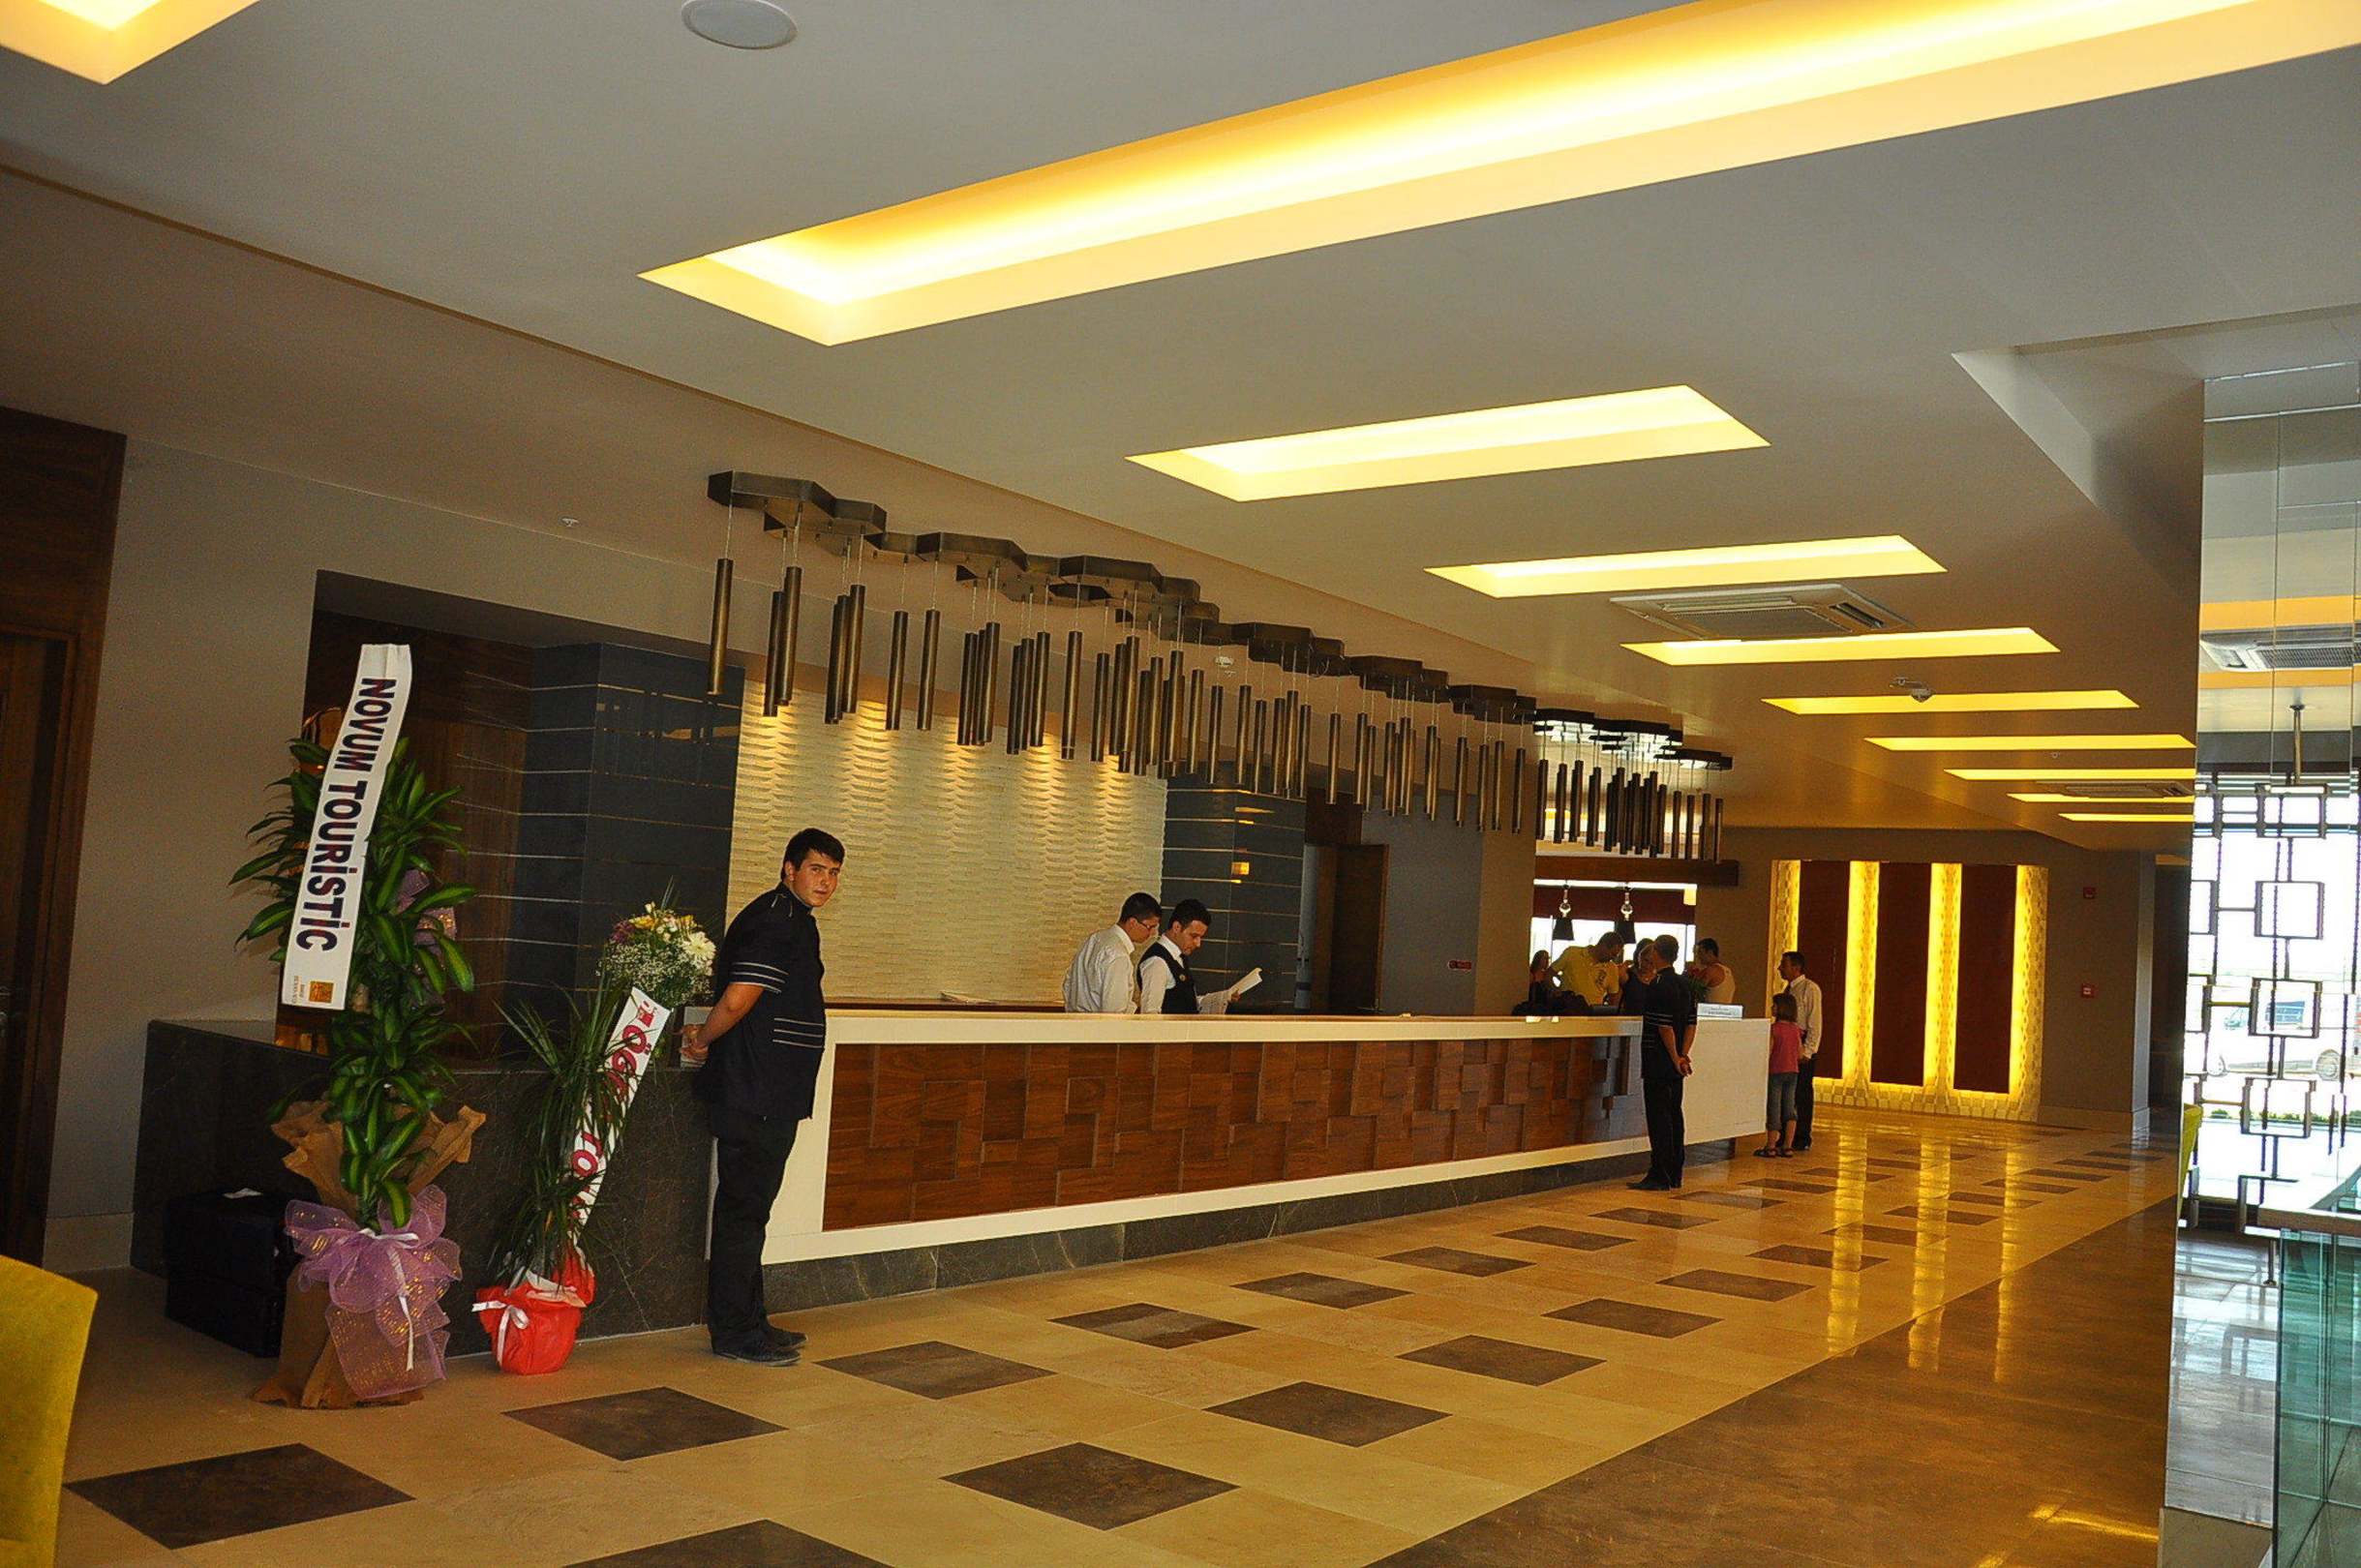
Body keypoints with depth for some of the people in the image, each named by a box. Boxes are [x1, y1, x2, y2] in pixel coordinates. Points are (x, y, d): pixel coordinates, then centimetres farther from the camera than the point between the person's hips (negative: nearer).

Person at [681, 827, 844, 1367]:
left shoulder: (792, 919, 16)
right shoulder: (777, 923, -17)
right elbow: (736, 1001, -23)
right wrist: (703, 1040, -6)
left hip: (769, 1094, 10)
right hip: (756, 1095, -10)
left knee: (747, 1207, 15)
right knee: (743, 1209, -3)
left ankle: (747, 1321, 25)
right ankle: (734, 1333, 5)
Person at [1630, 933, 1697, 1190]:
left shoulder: (1658, 986, -15)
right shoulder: (1685, 985, 12)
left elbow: (1664, 1027, -18)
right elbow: (1691, 1025, 12)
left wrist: (1676, 1058, -10)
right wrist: (1682, 1055, 7)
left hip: (1658, 1063, -9)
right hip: (1674, 1064, 9)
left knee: (1659, 1117, -5)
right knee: (1674, 1115, 12)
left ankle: (1660, 1177, -4)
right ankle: (1674, 1176, 17)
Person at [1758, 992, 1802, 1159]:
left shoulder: (1774, 1028, -14)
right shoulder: (1795, 1029, 4)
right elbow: (1800, 1053, 9)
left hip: (1776, 1071, -6)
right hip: (1792, 1072, 6)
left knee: (1774, 1108, 0)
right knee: (1789, 1108, 9)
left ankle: (1770, 1147, 4)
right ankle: (1787, 1146, 9)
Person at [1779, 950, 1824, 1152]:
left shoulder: (1810, 989, -10)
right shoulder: (1789, 989, 14)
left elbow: (1815, 1024, -13)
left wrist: (1806, 1052, -17)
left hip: (1803, 1046, -8)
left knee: (1802, 1093, -2)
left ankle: (1802, 1139, 5)